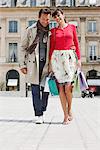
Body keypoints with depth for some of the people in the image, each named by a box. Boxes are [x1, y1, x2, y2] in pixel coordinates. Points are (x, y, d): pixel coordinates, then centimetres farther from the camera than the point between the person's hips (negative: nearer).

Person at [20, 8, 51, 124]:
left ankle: (42, 111, 18)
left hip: (46, 63, 1)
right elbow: (23, 48, 8)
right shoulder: (31, 30, 6)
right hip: (34, 63, -1)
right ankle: (39, 115, 2)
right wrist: (22, 64, 1)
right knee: (35, 90, -3)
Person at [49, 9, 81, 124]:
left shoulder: (72, 27, 10)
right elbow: (51, 47, 9)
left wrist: (79, 58, 1)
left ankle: (69, 110, 15)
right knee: (61, 87, -3)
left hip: (70, 57, -1)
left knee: (68, 86, -10)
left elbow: (76, 43, 8)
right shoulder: (53, 30, 11)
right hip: (57, 57, 1)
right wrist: (50, 62, 3)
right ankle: (66, 115, 3)